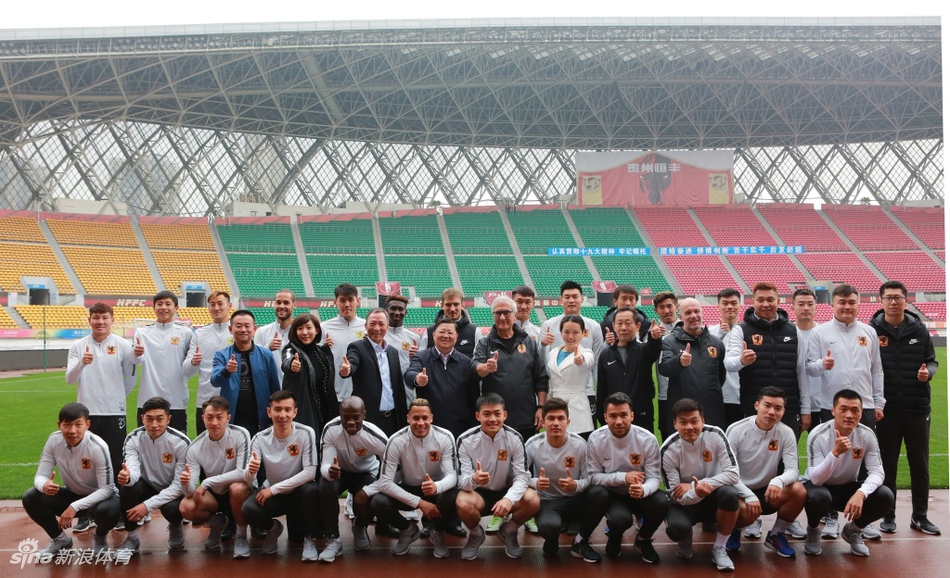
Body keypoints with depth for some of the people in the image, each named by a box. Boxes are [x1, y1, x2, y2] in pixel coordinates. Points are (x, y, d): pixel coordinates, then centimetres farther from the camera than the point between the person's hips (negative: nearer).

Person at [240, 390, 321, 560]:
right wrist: (251, 471, -40)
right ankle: (273, 529, 10)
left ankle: (310, 538, -8)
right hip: (272, 493, 2)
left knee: (311, 489, -35)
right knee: (248, 509, -26)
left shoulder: (306, 433, -20)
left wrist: (274, 489, -24)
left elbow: (310, 472, -23)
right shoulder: (260, 438, -13)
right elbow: (248, 480, -15)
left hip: (299, 492, -2)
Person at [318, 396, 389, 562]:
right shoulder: (331, 429, -27)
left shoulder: (376, 437, -29)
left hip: (366, 474, 0)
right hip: (339, 471, 0)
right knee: (325, 488, -33)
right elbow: (325, 464, -24)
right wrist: (330, 471, -50)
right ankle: (334, 540, -13)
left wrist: (366, 491, -34)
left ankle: (360, 527, 11)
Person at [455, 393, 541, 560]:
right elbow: (462, 480, -20)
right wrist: (473, 479, -47)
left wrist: (509, 498, -37)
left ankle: (508, 532, 6)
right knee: (462, 503, -35)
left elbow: (522, 475, -16)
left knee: (533, 501, -28)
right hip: (478, 493, -1)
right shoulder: (465, 440, -17)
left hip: (506, 491, 2)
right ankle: (476, 534, 3)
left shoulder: (514, 438, -14)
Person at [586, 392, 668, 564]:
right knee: (620, 518, -34)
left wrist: (643, 490, -39)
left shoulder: (648, 439, -17)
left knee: (661, 502, -31)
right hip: (612, 495, -1)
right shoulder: (596, 439, -15)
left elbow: (654, 478, -14)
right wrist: (623, 477, -25)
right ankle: (615, 536, 9)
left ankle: (643, 539, 4)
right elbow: (593, 476, -10)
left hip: (640, 494, 2)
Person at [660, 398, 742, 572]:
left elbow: (733, 474, -21)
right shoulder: (668, 450, -19)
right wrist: (696, 493, -41)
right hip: (685, 501, -1)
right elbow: (675, 495, -17)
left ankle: (719, 548, -10)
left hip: (713, 496, 1)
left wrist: (694, 486, -25)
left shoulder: (715, 435, -18)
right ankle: (686, 540, 8)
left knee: (730, 493, -34)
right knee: (676, 528, -33)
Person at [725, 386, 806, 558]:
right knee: (746, 510, -37)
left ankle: (776, 535, 0)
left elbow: (792, 470, -13)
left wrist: (778, 481, -38)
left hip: (767, 492, 3)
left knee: (799, 490, -25)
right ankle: (733, 530, 4)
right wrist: (748, 496, -31)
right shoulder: (736, 430, -15)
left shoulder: (786, 433, -7)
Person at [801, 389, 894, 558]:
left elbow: (877, 472, -17)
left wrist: (861, 493, -38)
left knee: (885, 497, -22)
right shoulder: (818, 435, -25)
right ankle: (813, 531, -2)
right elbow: (816, 479, -30)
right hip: (820, 487, -3)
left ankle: (853, 530, 7)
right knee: (818, 497, -38)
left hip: (848, 488, 4)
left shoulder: (867, 435, -14)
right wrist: (835, 452, -46)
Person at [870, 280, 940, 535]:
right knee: (887, 464, 7)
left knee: (920, 464, 9)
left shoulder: (919, 329, 4)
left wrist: (928, 372, -12)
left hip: (917, 408, 2)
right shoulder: (872, 330, -3)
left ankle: (920, 515, 21)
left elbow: (931, 360, 11)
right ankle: (888, 515, 18)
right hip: (886, 409, -2)